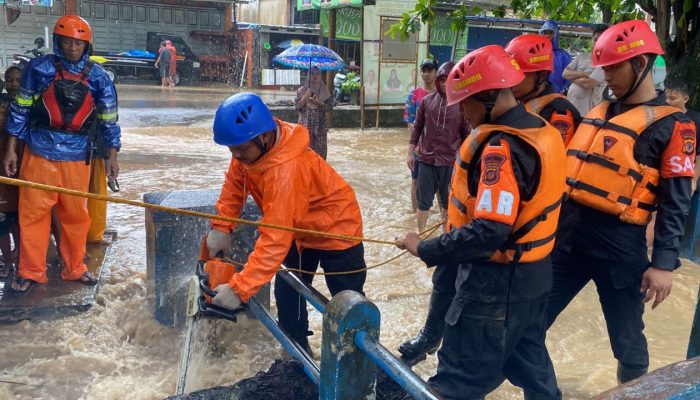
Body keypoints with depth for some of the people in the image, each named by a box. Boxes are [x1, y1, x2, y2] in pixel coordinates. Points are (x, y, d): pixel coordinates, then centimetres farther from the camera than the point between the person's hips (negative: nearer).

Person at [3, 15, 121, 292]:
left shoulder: (97, 77, 2)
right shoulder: (40, 68, -3)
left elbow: (109, 118, 8)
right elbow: (20, 109, 3)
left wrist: (112, 156, 6)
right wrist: (11, 149, 1)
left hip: (77, 156, 2)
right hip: (40, 152, -1)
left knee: (76, 215, 10)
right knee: (33, 212, 2)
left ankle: (74, 268, 25)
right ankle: (30, 271, 16)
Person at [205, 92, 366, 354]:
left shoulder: (286, 170, -40)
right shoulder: (250, 147, -16)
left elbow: (275, 240, -41)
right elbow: (234, 186, -1)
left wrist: (239, 289, -41)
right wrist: (221, 227, -14)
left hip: (336, 230, -8)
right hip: (301, 230, 8)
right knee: (287, 295, 12)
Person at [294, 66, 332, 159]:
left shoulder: (324, 91, 5)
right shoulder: (302, 90, 3)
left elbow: (330, 107, 1)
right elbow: (297, 106, -2)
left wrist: (318, 102, -13)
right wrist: (306, 97, -14)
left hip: (320, 125, 1)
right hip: (305, 125, -1)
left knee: (320, 149, 0)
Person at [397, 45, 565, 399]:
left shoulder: (501, 147, -25)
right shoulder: (543, 132, 4)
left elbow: (488, 233, -31)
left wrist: (424, 249, -20)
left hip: (497, 281, -9)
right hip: (534, 273, 9)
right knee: (531, 364, 26)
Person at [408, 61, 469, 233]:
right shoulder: (427, 100, 0)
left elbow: (467, 134, -1)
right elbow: (417, 127, 7)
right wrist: (410, 153, 6)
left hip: (450, 161, -1)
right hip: (426, 159, 1)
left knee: (448, 201, 14)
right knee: (424, 201, 8)